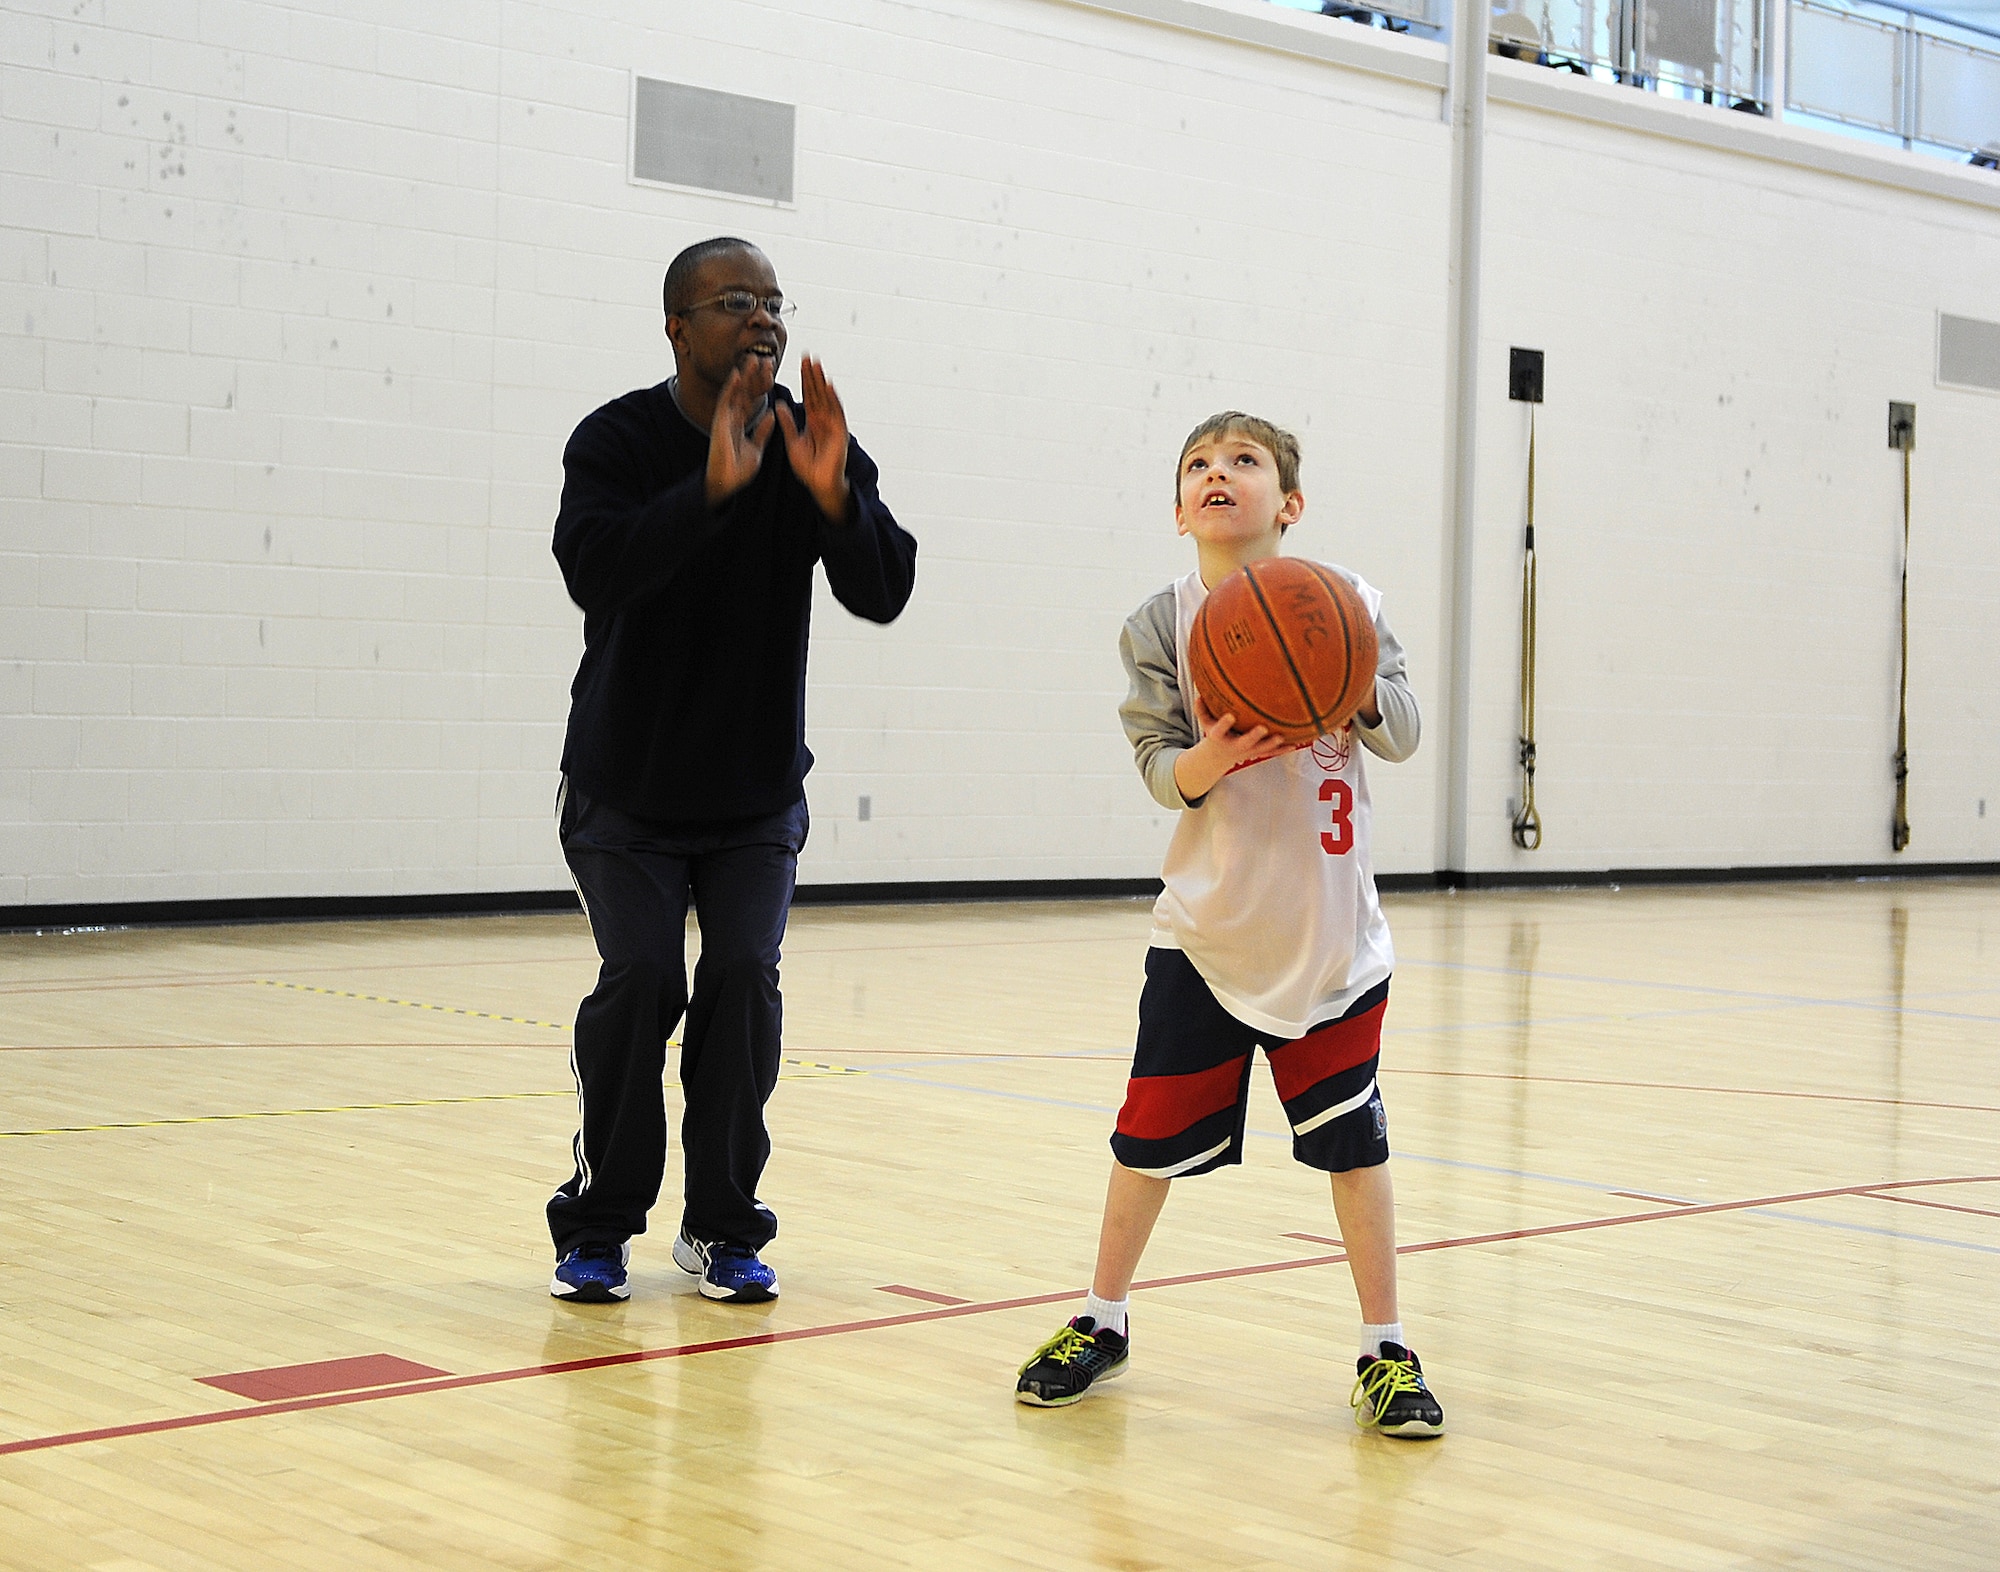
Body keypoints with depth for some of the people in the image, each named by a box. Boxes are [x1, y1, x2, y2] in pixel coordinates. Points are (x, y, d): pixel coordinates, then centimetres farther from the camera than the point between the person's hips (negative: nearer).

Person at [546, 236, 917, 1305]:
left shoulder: (815, 443, -4)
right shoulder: (617, 441, -11)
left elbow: (884, 595, -13)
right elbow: (594, 572, -29)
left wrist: (833, 495, -30)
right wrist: (713, 487, -39)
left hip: (758, 793, 2)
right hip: (626, 790, -2)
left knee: (744, 978, -8)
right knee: (640, 981, -11)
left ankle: (723, 1227, 7)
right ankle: (598, 1223, 5)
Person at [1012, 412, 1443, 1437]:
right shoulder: (1160, 626, -2)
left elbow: (1402, 732, -5)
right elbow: (1157, 764, -7)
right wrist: (1208, 758, -28)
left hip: (1330, 933, 0)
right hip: (1207, 929, 1)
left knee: (1352, 1138, 1)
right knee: (1152, 1133, 5)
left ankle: (1385, 1351, 15)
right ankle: (1104, 1322, 25)